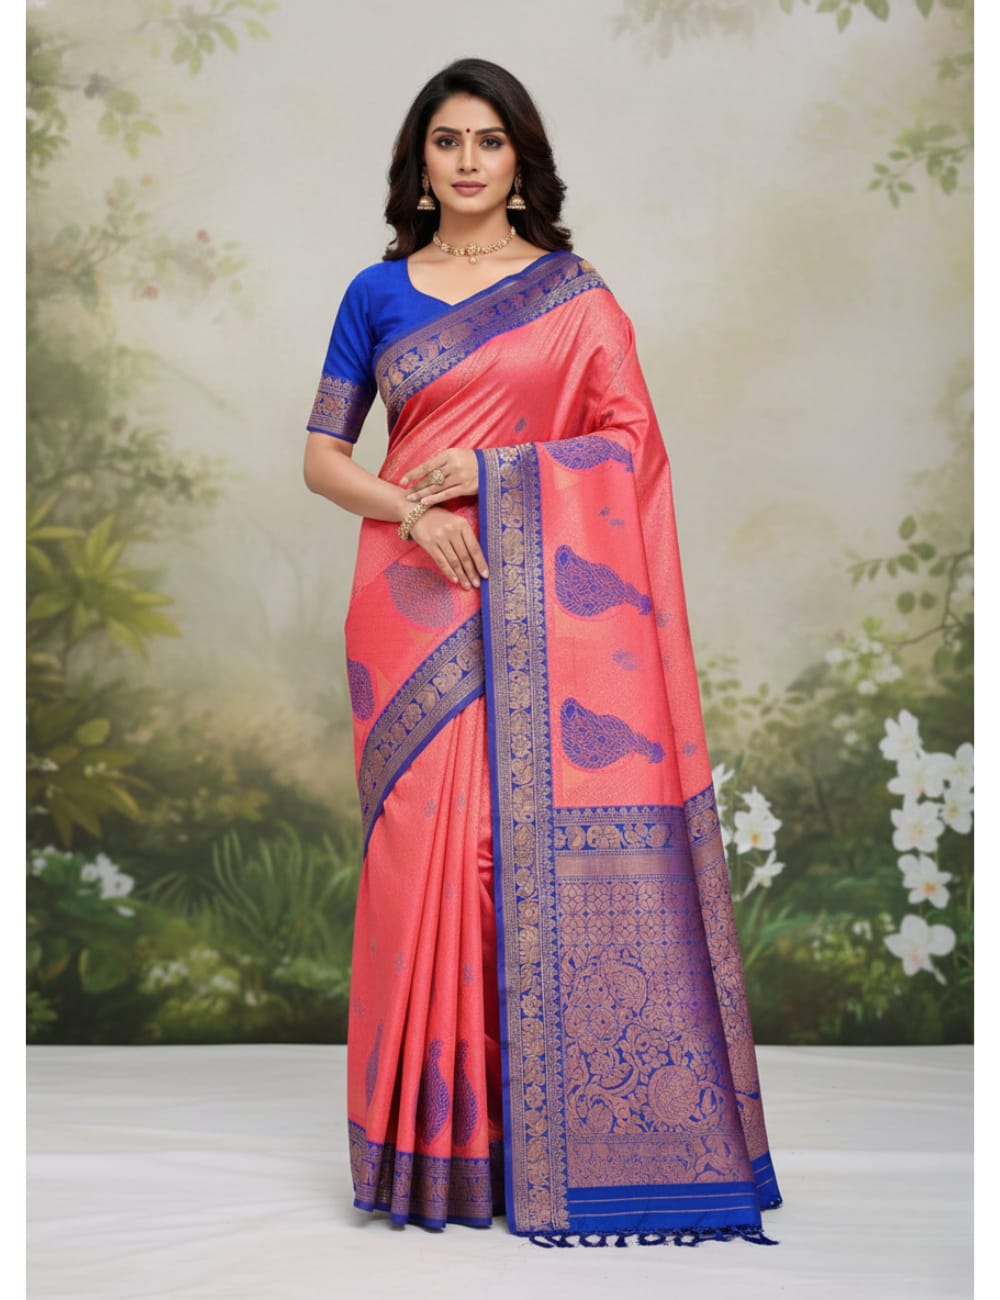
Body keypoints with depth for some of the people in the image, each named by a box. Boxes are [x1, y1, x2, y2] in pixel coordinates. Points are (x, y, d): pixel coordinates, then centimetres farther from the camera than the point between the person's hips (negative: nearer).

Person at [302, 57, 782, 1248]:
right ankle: (432, 1131, 12)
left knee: (542, 844, -4)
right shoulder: (377, 293, 12)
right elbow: (322, 456, 9)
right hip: (415, 593, 1)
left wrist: (492, 465, -10)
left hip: (542, 602, -1)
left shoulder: (574, 293, 9)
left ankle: (547, 1130, 10)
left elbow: (633, 440, 0)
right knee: (422, 844, -1)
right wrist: (409, 510, -10)